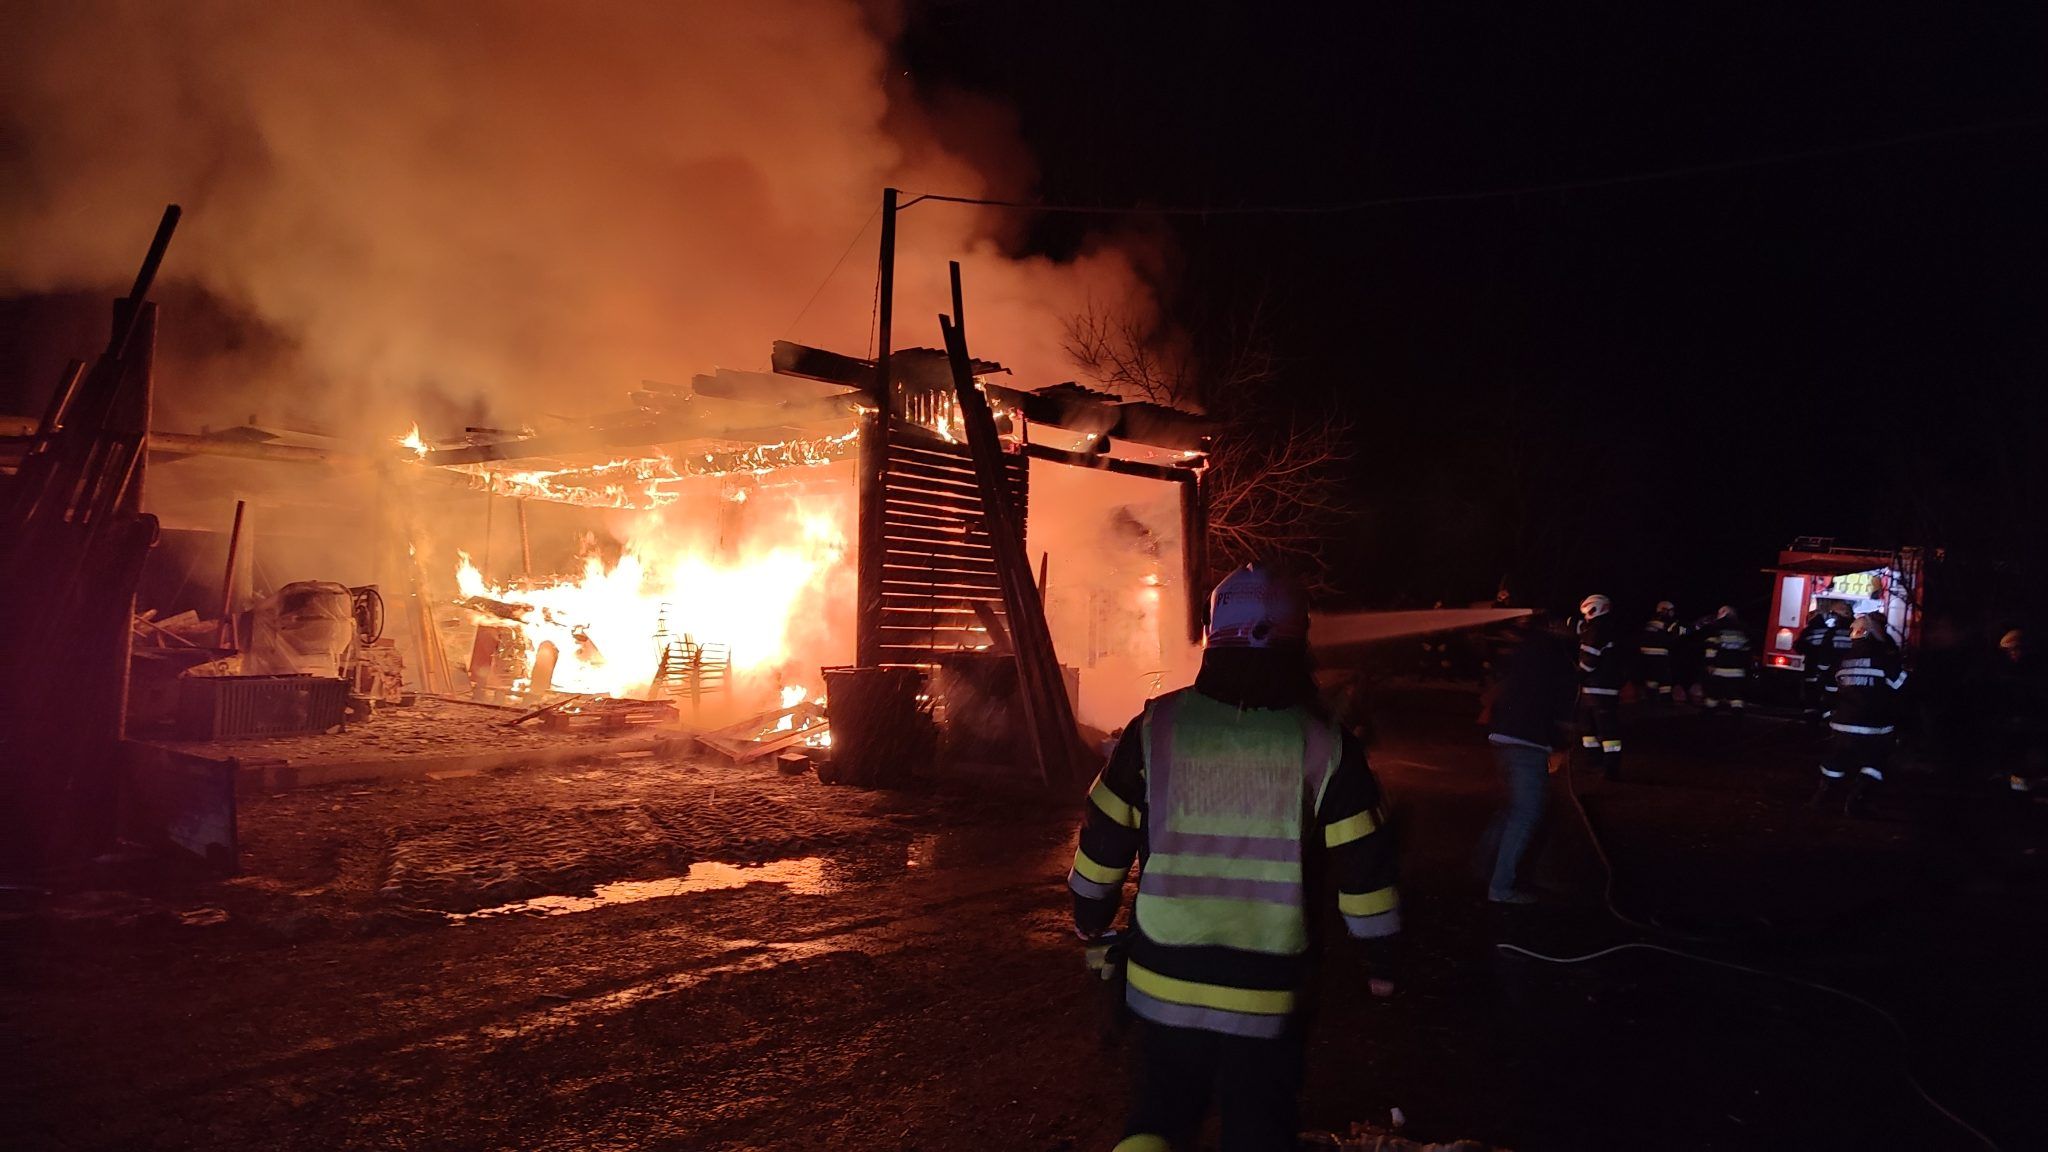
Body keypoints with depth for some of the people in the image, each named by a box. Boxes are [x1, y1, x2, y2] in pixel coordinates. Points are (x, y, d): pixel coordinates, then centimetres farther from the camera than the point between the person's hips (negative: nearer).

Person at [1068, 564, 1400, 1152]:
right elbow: (1364, 874, -6)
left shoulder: (1156, 727, -7)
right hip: (1266, 993, -1)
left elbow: (1103, 844, 0)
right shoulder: (1324, 744, -9)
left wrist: (1092, 925, 17)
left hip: (1162, 981, 1)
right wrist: (1382, 961, 10)